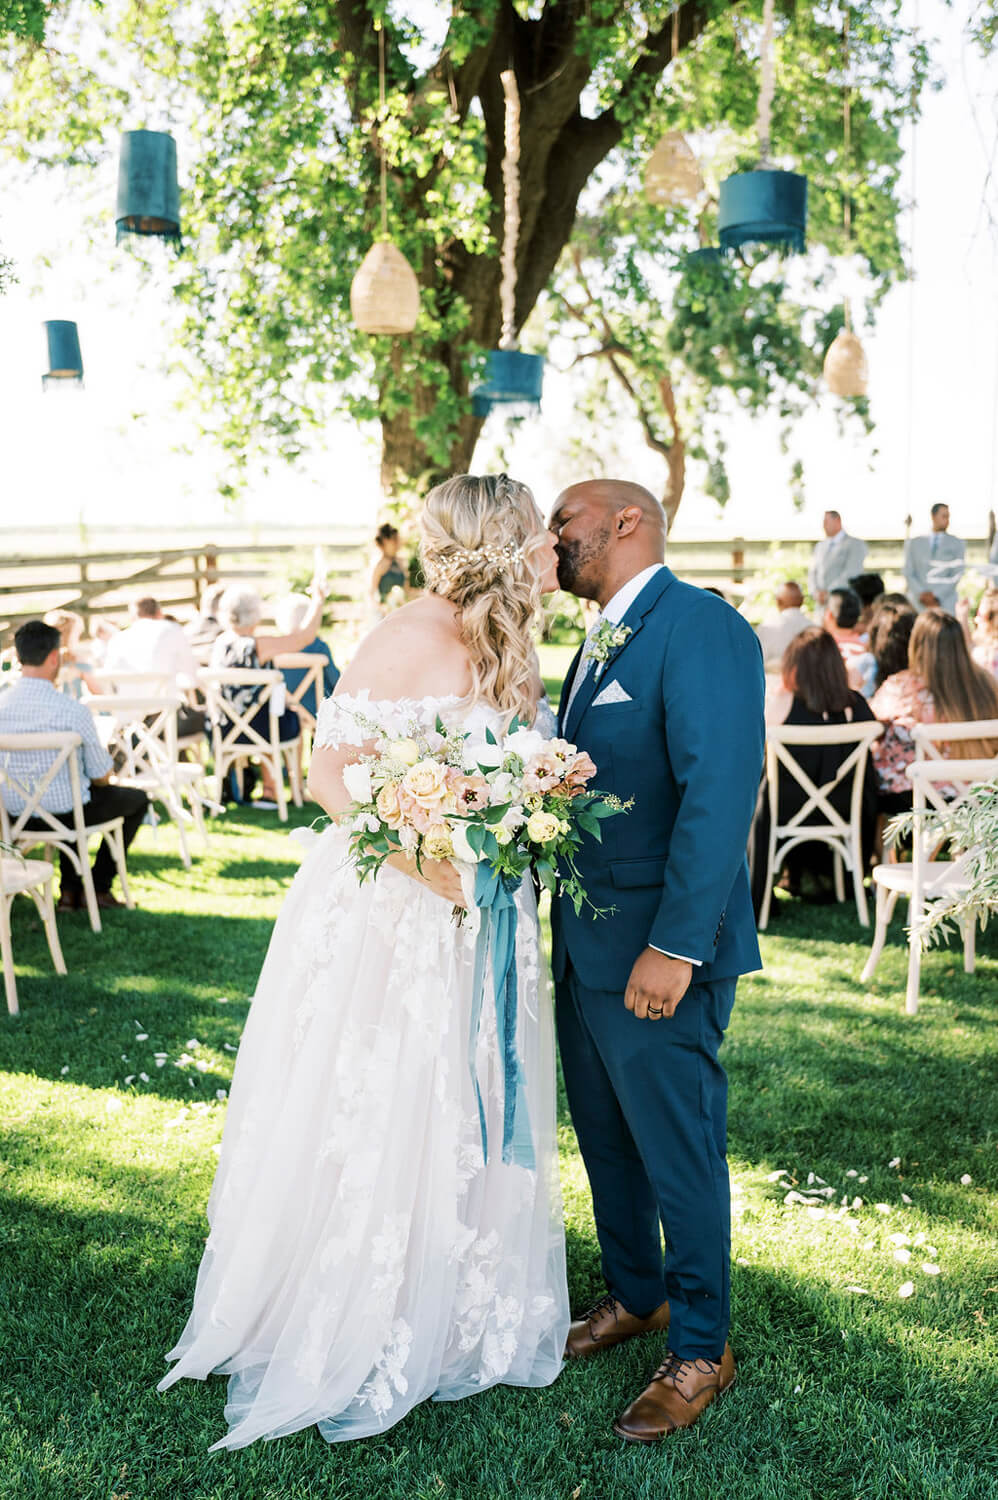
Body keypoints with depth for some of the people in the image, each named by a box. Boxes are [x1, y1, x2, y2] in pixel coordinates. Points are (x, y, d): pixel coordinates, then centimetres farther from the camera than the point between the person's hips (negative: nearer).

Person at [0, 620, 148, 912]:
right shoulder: (72, 709, -23)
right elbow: (101, 775, -12)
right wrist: (104, 775, 14)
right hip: (63, 812, -5)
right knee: (137, 799, 22)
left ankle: (70, 888, 33)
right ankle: (98, 886, 23)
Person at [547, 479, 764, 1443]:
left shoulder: (701, 629, -17)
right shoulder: (602, 643, 14)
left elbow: (719, 792, -24)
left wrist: (675, 946, -26)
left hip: (655, 956, -9)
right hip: (586, 947, 9)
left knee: (678, 1153, 5)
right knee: (606, 1137, 21)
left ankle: (700, 1351, 23)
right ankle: (634, 1296, 41)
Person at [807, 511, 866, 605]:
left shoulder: (856, 544, 1)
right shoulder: (820, 546, 19)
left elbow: (851, 574, -10)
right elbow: (812, 573, 14)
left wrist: (828, 593, -16)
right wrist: (816, 591, -7)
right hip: (822, 603, 5)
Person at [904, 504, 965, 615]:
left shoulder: (958, 544, 11)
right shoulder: (914, 543, 14)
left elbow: (956, 575, 2)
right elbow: (909, 573, 7)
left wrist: (936, 596, -10)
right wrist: (921, 594, -9)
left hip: (945, 605, -1)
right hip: (917, 604, 1)